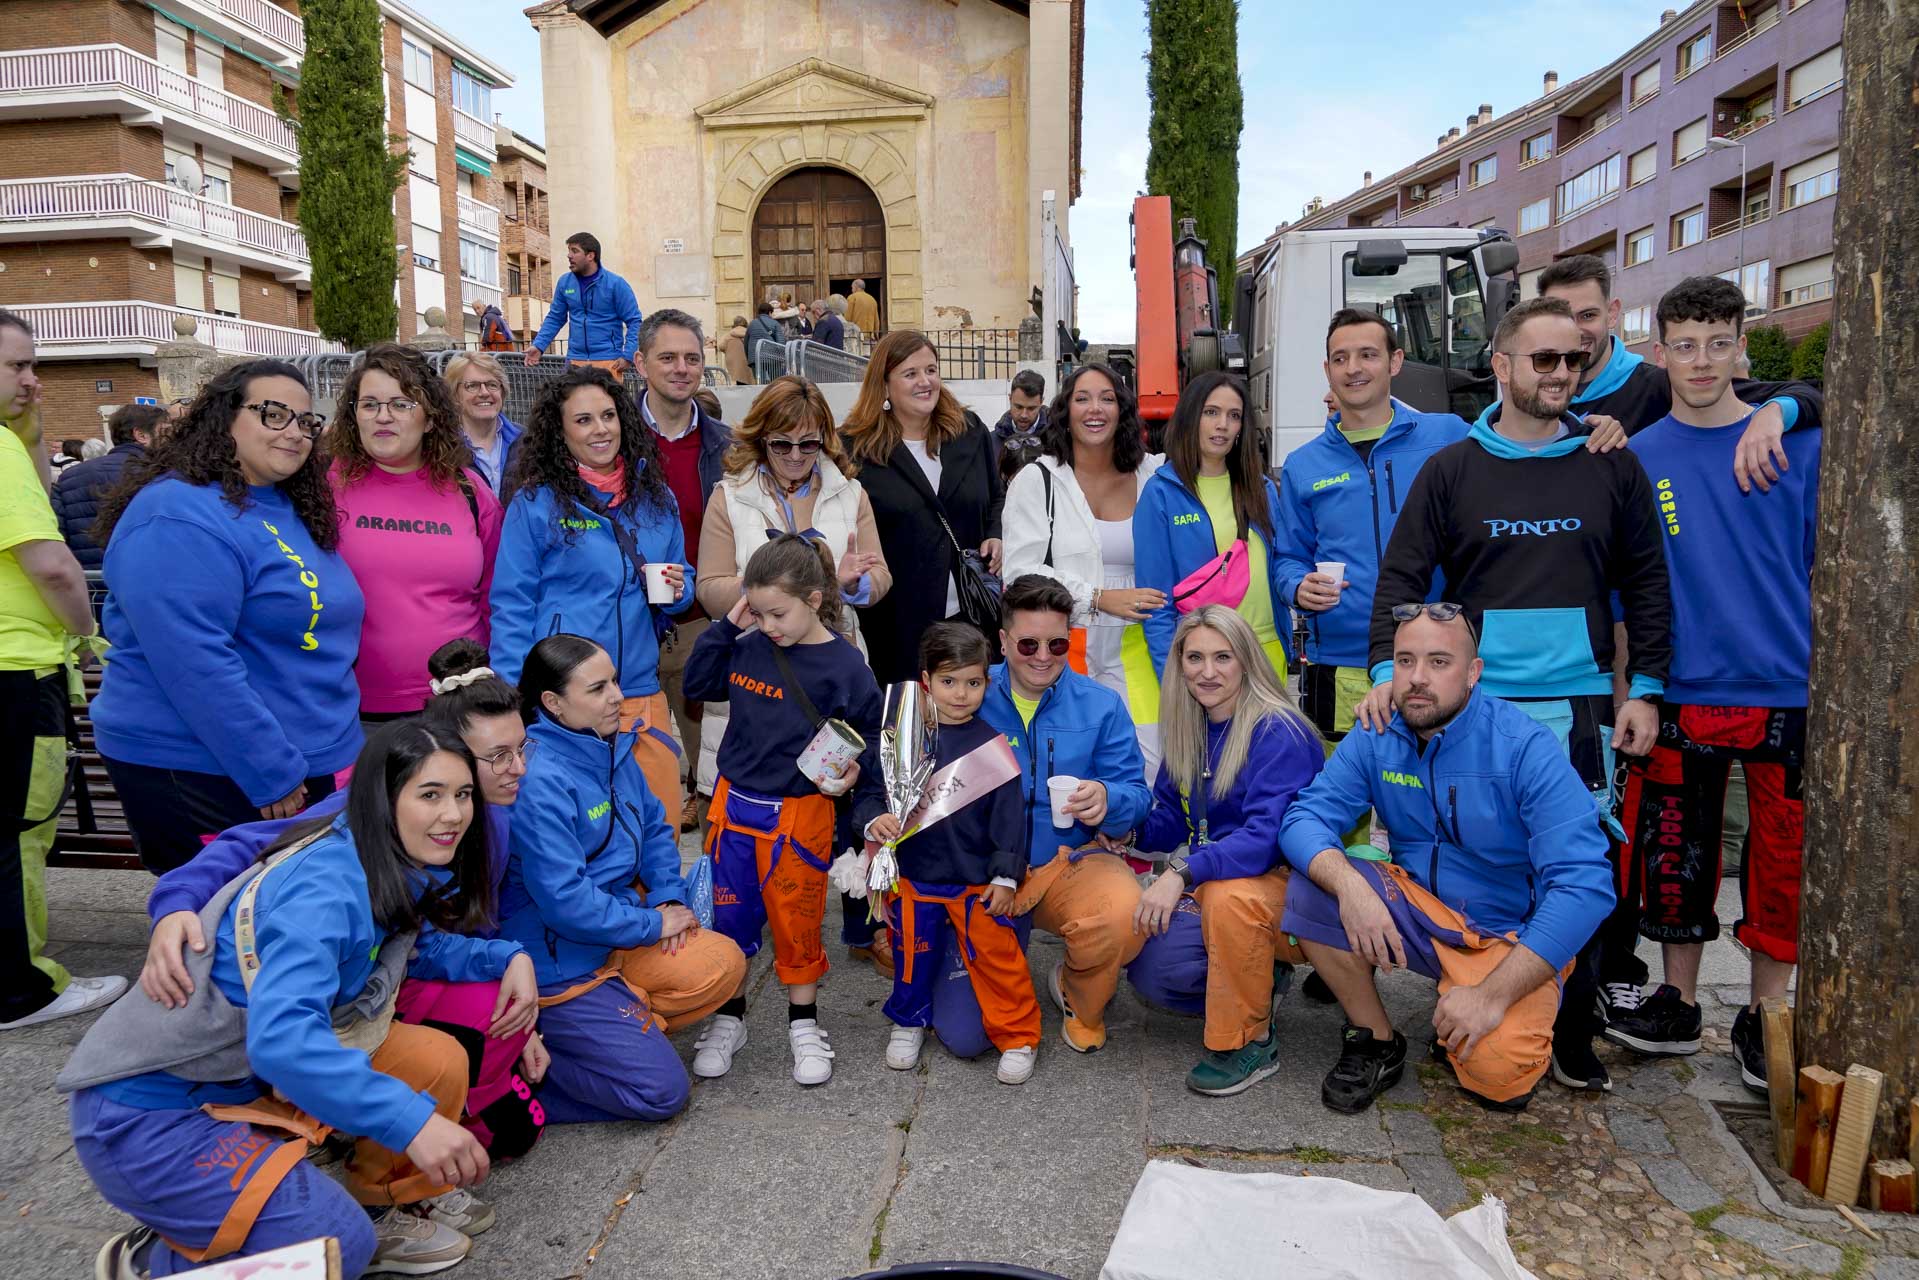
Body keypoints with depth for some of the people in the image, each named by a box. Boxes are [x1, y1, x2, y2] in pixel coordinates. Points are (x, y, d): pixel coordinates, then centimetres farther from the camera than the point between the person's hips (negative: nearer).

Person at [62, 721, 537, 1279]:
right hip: (148, 1107, -8)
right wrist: (411, 1119, -43)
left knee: (440, 1061, -5)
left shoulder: (397, 870, -2)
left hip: (250, 1072, 8)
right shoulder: (327, 884, -29)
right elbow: (281, 1036, -40)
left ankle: (385, 1204, 19)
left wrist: (507, 956, -1)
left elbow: (421, 945, 17)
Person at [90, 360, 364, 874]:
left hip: (311, 765, 8)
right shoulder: (180, 515, -16)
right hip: (201, 776, -8)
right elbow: (195, 664, -24)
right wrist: (272, 775, -22)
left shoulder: (296, 513, 11)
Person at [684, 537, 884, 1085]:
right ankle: (729, 1018, 30)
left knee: (797, 921, 9)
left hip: (801, 814, -4)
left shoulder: (844, 666, -11)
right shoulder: (748, 649, 0)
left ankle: (803, 1024, 28)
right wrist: (727, 625, 0)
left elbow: (871, 741, -1)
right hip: (734, 806, 4)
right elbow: (696, 684, 11)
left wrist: (853, 775, -19)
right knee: (730, 916, 12)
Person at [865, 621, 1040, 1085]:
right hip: (914, 876, 2)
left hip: (978, 880, -2)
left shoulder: (991, 746, -7)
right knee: (912, 954, 16)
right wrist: (874, 821, -19)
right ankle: (909, 1021, 41)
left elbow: (1008, 817, -4)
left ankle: (1018, 1036, 22)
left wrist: (1005, 876, -6)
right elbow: (872, 790, 2)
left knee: (997, 956, 3)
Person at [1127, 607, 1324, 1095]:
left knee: (1231, 894, -38)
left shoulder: (1278, 732, -19)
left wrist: (1183, 873, -38)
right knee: (1150, 971, -15)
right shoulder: (1188, 732, 4)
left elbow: (1267, 836, -29)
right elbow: (1168, 823, 10)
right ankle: (1257, 977, 16)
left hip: (1289, 883, -7)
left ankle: (1251, 1041, -15)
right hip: (1212, 886, 7)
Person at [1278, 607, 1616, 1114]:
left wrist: (1493, 994, -30)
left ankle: (1523, 1018, 10)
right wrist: (1349, 884, -35)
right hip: (1420, 915, 4)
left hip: (1510, 937, -3)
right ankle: (1376, 1042, -2)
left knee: (1498, 1073, -28)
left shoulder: (1527, 747, -20)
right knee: (1312, 886, -21)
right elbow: (1304, 816, -12)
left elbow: (1584, 884, -26)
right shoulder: (1375, 739, -7)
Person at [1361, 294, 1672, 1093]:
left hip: (1582, 706, 1)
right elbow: (1402, 577, -1)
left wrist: (1645, 689, 3)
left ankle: (1573, 1036, 19)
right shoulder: (1452, 469, 3)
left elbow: (1646, 584, 9)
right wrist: (1388, 669, -13)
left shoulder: (1611, 468, 7)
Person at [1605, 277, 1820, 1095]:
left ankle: (1763, 1019, 24)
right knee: (1677, 853, 9)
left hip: (1787, 690, 0)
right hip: (1684, 691, 1)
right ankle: (1678, 1006, 26)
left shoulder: (1798, 443, 1)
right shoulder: (1637, 459, 2)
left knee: (1782, 857, 6)